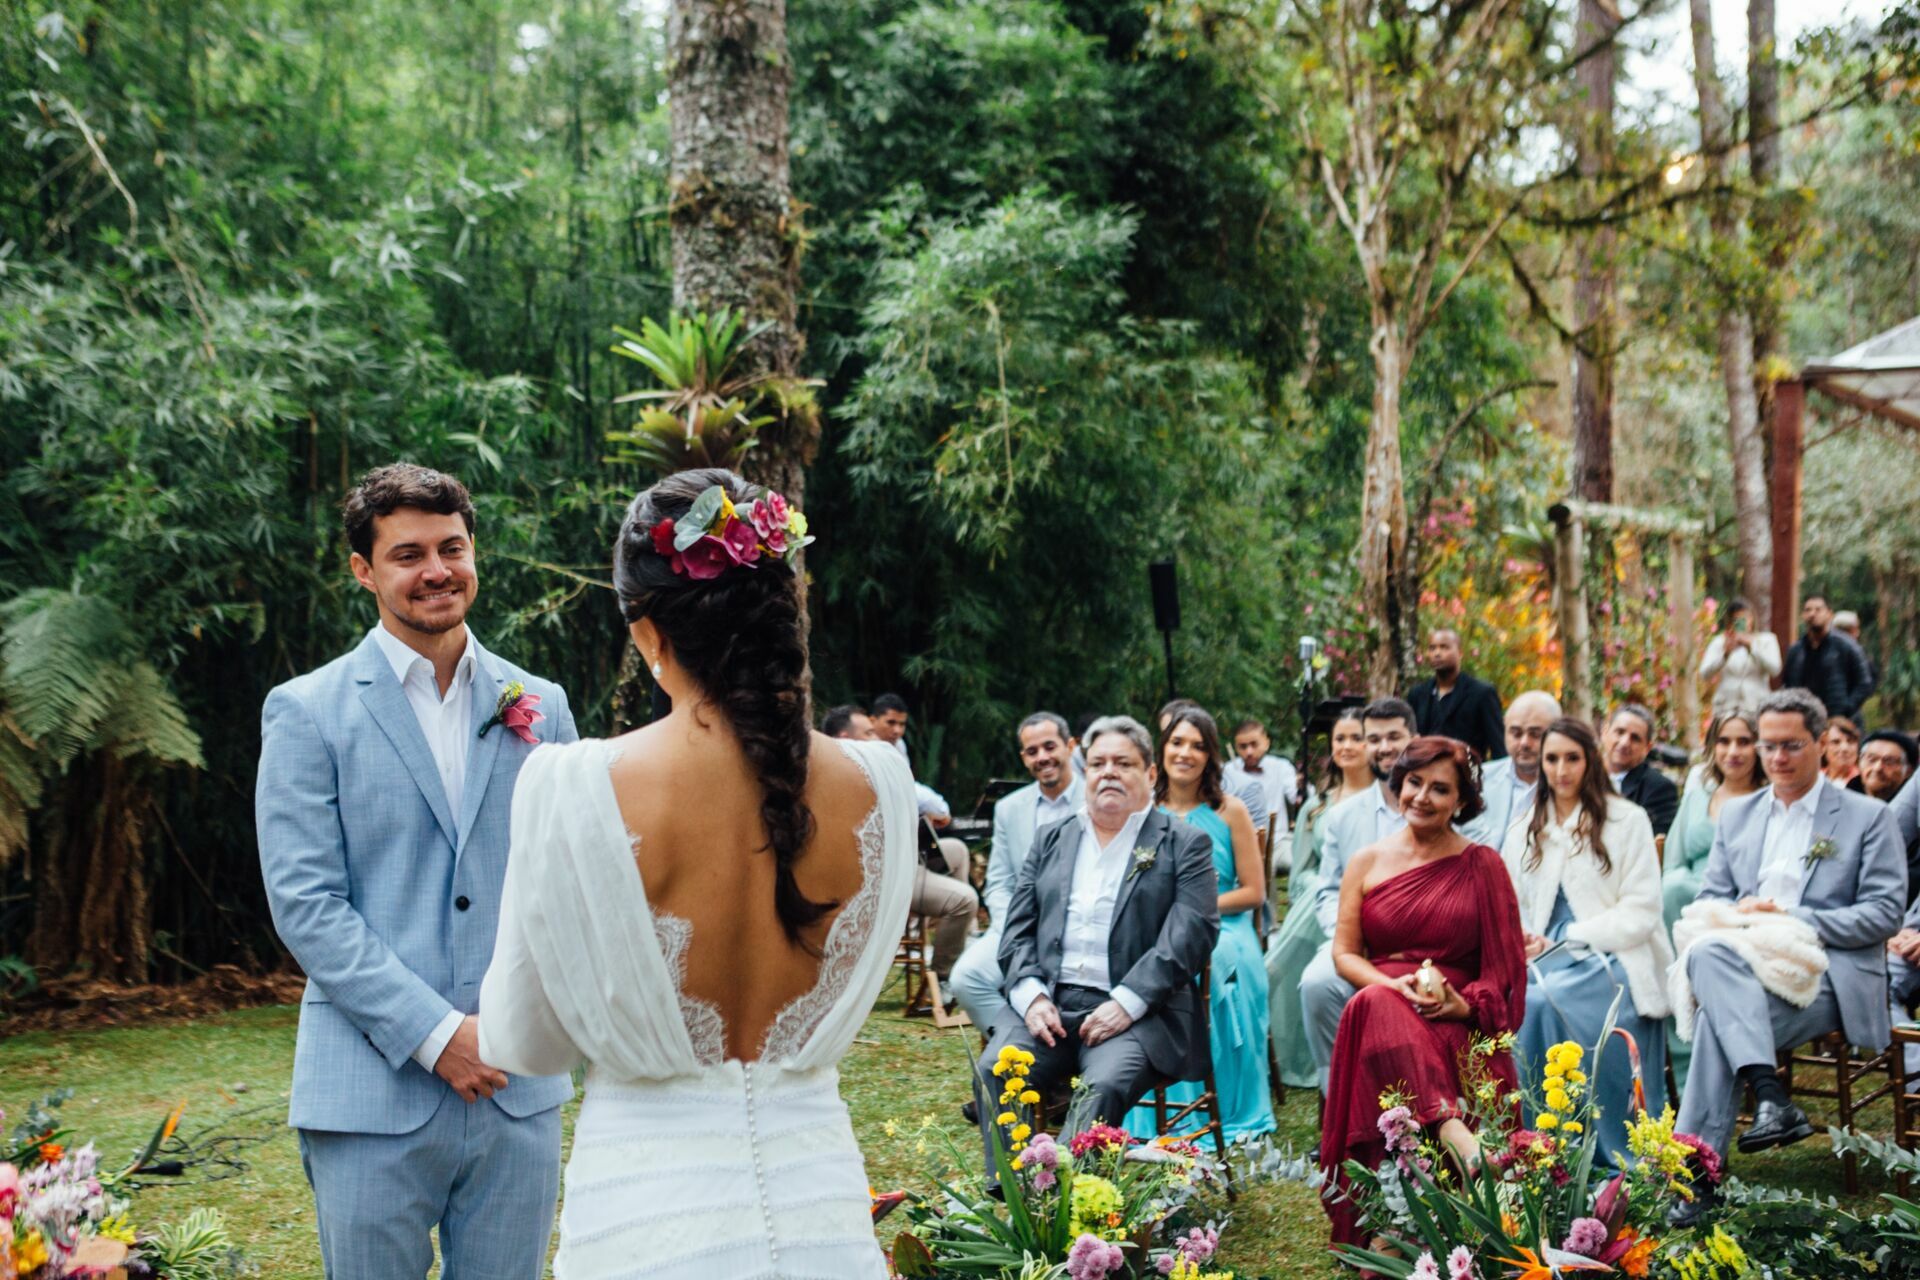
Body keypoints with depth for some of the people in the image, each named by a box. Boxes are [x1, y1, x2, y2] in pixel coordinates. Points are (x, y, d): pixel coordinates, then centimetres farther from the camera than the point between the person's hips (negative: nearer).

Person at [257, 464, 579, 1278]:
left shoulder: (538, 707, 9)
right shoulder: (307, 712, -1)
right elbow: (304, 903, -7)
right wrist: (433, 1034, -14)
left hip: (519, 1089, 3)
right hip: (374, 1097, -3)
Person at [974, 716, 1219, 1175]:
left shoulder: (1184, 844, 9)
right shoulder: (1051, 840, 21)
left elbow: (1192, 931, -4)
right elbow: (1017, 929, 15)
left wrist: (1127, 1003, -15)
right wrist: (1030, 995, -5)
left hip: (1138, 1012, -3)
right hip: (1049, 1004, 4)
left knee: (1103, 1085, -33)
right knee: (992, 1069, -25)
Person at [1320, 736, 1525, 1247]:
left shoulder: (1483, 865, 11)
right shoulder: (1367, 862, 15)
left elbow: (1505, 964, 8)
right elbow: (1344, 953, 10)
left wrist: (1463, 1004, -12)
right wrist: (1396, 986, -10)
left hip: (1459, 1022, -2)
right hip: (1383, 1003, 2)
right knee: (1378, 1005, -37)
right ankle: (1450, 1129, -52)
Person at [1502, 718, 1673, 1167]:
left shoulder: (1627, 820, 5)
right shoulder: (1524, 831, 21)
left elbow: (1640, 912, -3)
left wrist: (1560, 943, -11)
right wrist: (1520, 937, -5)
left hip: (1611, 960, -4)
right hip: (1547, 961, 4)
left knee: (1543, 1000, -36)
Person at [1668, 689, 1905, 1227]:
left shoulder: (1868, 817, 8)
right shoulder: (1736, 814, 21)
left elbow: (1885, 912, -1)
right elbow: (1708, 898, 18)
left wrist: (1790, 918, -12)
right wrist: (1736, 913, -7)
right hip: (1746, 968, 4)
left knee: (1716, 1020, -32)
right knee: (1705, 951, -34)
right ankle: (1770, 1097, -41)